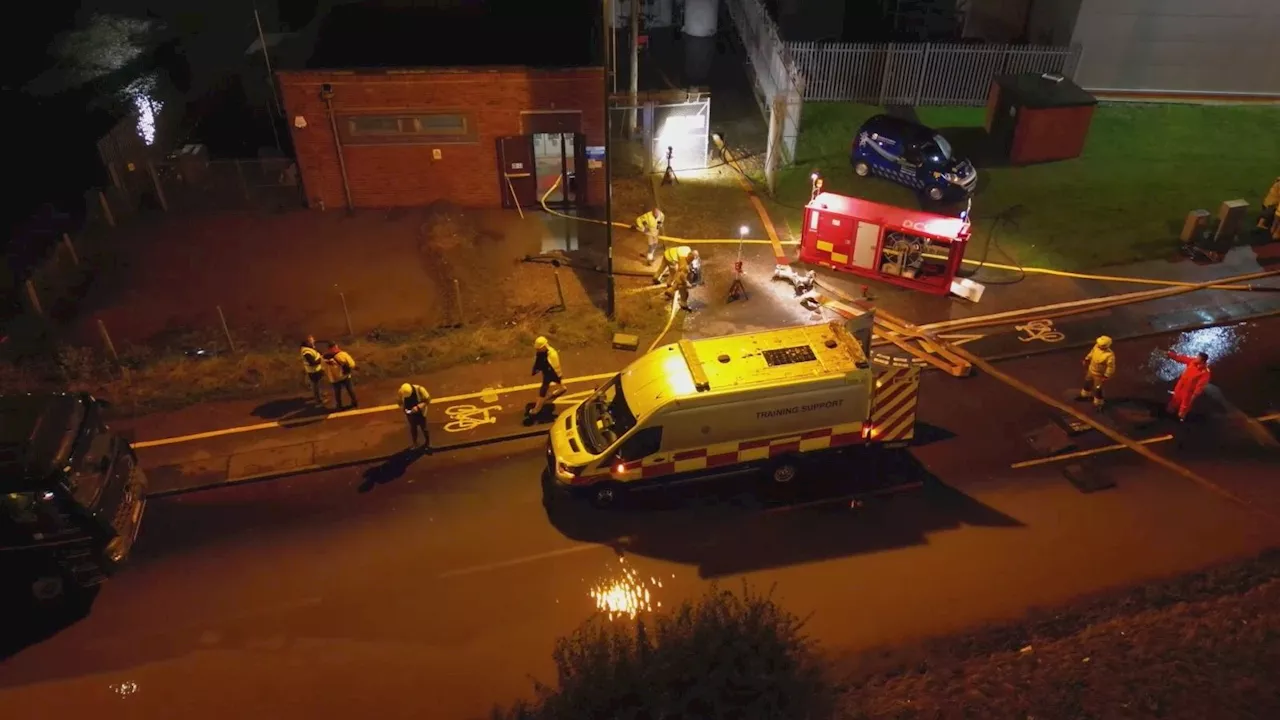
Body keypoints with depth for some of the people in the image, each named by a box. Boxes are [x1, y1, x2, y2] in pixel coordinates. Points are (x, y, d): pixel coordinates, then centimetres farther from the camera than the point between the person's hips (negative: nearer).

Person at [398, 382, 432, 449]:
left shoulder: (419, 389, -30)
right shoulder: (401, 392, -21)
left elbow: (428, 400, -20)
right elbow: (400, 402, -3)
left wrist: (418, 407, -32)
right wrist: (403, 408, -23)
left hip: (420, 413, -2)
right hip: (410, 414, 2)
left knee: (424, 428, 14)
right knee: (413, 428, 20)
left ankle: (427, 443, 36)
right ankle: (414, 443, 42)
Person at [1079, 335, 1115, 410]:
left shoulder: (1110, 355, -37)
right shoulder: (1097, 346, -19)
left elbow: (1111, 368, -27)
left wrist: (1105, 378, -22)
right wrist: (1086, 360, 17)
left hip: (1099, 375, -7)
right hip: (1091, 370, 7)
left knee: (1097, 390, 11)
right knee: (1087, 383, 28)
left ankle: (1098, 403, 34)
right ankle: (1084, 395, 55)